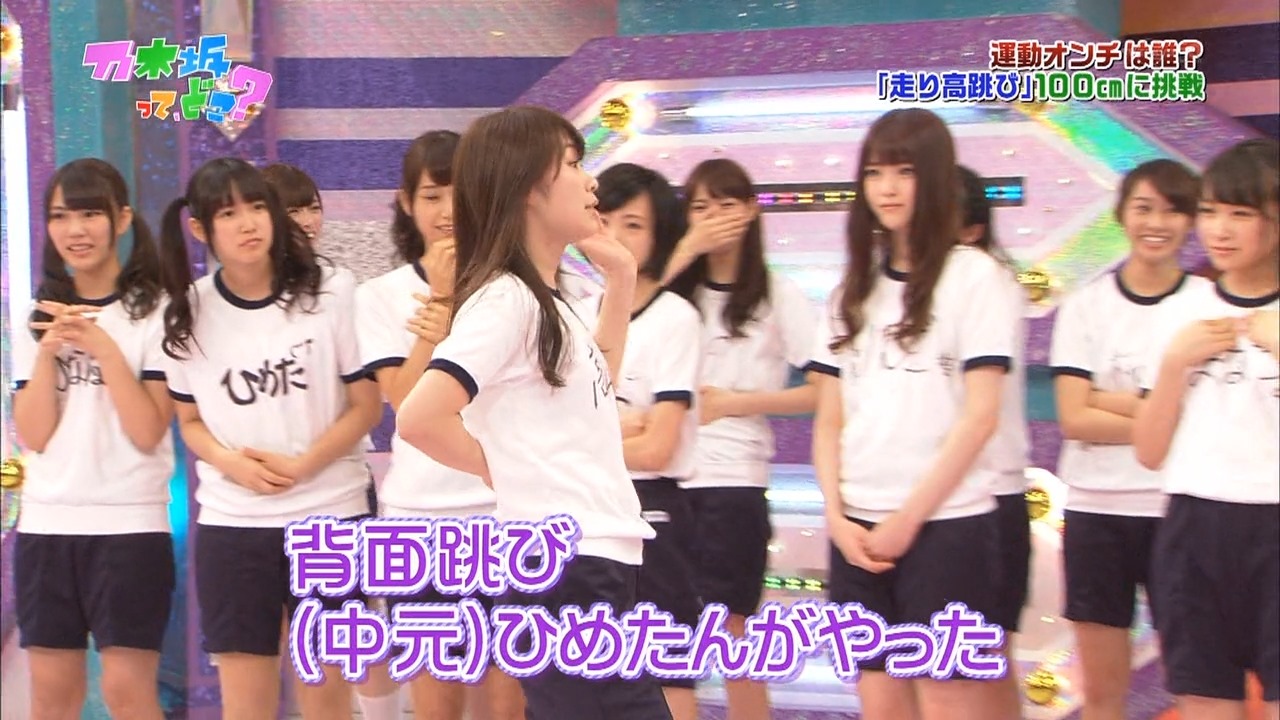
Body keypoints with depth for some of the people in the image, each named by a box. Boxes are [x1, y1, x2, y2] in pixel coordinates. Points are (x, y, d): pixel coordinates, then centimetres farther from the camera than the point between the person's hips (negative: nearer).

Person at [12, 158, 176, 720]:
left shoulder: (154, 311, -4)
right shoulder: (38, 315, 9)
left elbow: (147, 433, -11)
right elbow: (33, 436, 1)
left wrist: (103, 347, -19)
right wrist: (47, 352, -12)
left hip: (130, 525, -4)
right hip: (46, 524, 4)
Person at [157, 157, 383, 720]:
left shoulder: (330, 293, -4)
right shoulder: (187, 313, 1)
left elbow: (366, 405, -2)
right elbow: (190, 422, 9)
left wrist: (301, 466, -16)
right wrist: (230, 461, -12)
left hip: (328, 516, -1)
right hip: (230, 522, 2)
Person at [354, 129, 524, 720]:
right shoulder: (382, 295, 3)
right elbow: (408, 404, -10)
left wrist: (455, 320, -17)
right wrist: (441, 299, -14)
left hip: (507, 513, 0)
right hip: (420, 517, 0)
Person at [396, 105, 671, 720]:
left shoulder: (543, 300, 14)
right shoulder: (505, 299, -14)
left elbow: (593, 382, 32)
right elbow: (420, 417, -24)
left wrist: (620, 277, 22)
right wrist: (506, 470, -8)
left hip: (594, 560, 9)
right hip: (565, 568, -9)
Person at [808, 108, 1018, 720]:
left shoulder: (974, 276, -3)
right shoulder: (853, 289, 13)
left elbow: (980, 416, -9)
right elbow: (829, 420, 11)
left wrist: (909, 518, -11)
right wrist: (837, 515, -3)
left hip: (944, 522, -5)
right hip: (858, 529, 5)